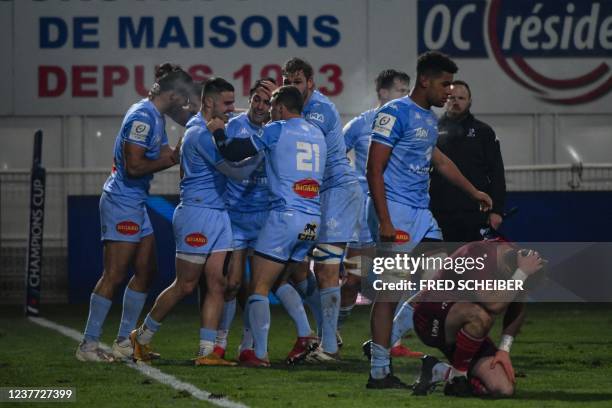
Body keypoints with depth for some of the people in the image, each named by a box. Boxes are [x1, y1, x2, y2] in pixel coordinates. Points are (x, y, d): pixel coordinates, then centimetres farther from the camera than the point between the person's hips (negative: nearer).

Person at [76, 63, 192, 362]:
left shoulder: (156, 116, 13)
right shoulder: (142, 117, -18)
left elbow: (165, 154, 16)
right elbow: (134, 166, -22)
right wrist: (169, 160, -12)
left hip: (136, 203, 10)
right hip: (122, 202, -10)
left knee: (146, 272, 11)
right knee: (114, 275, -8)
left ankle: (124, 342, 17)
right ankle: (88, 345, -5)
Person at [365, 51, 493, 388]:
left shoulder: (430, 118, 17)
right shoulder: (395, 114, -11)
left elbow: (439, 161, 35)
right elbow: (374, 170, -15)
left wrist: (473, 192, 43)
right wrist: (385, 222, -21)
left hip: (421, 214, 9)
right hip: (395, 211, -9)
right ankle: (379, 372, -4)